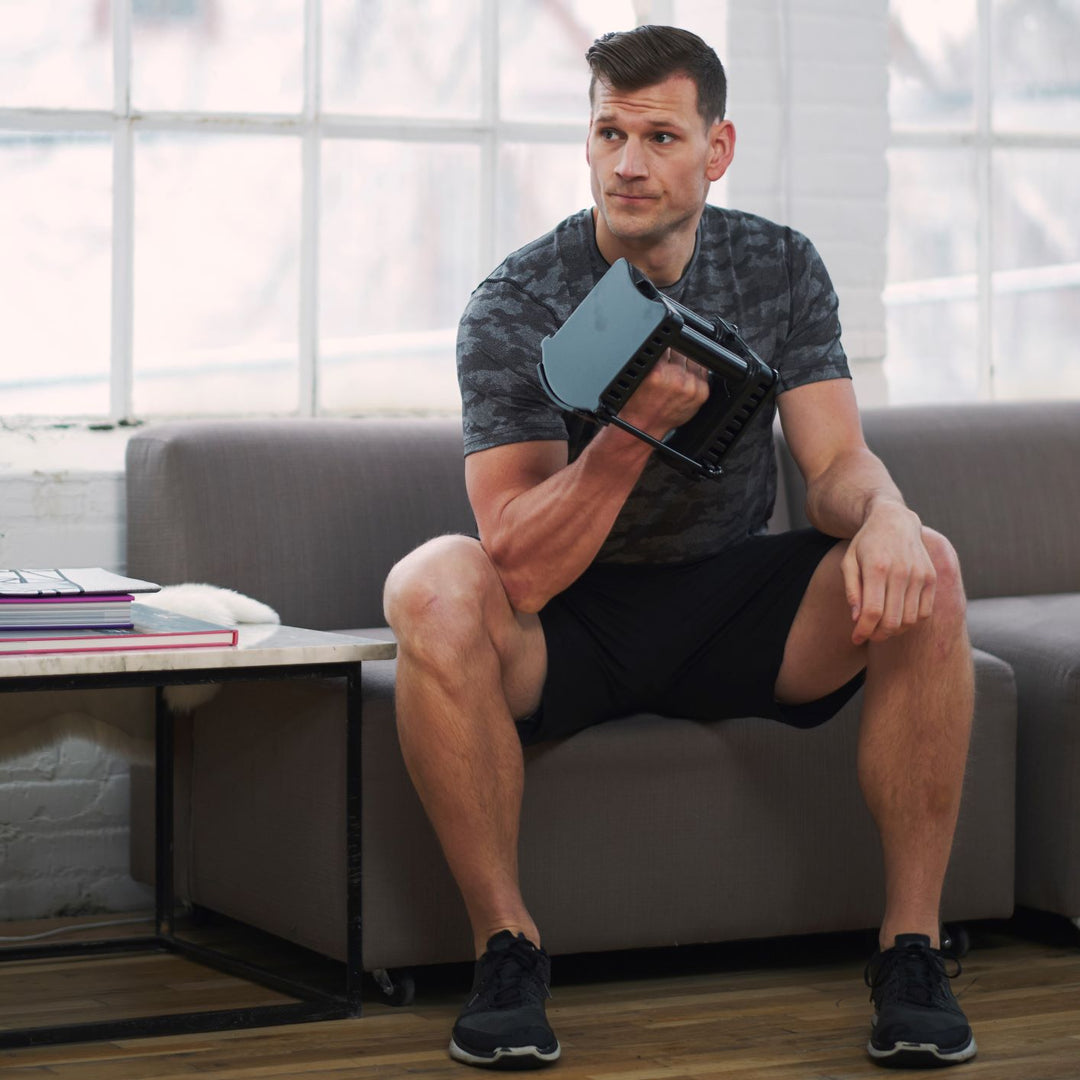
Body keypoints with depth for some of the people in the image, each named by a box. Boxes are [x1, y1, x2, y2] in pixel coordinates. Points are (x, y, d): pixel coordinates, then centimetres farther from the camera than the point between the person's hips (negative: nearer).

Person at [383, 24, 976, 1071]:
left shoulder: (781, 269, -1)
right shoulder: (516, 305, -13)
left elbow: (839, 464, -7)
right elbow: (522, 574, -21)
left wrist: (883, 512, -33)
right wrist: (634, 432, -37)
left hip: (732, 610, 3)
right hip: (571, 629, -2)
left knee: (920, 572, -25)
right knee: (434, 587, -34)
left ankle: (911, 942, -17)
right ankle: (505, 945, -20)